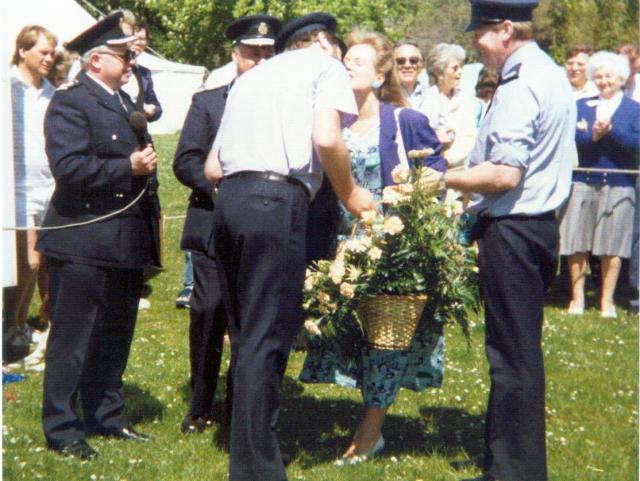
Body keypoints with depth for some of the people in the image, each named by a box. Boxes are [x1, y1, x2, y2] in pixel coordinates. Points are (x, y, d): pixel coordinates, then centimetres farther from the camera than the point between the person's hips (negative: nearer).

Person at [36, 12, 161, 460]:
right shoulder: (70, 102, -13)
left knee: (115, 336, 17)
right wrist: (129, 168, -21)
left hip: (126, 242, 9)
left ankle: (106, 416, 29)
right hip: (84, 242, -9)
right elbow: (68, 166, -24)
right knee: (71, 339, 2)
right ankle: (62, 428, 11)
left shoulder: (125, 102, 16)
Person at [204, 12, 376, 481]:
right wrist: (349, 193, 3)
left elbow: (212, 167, 23)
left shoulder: (252, 77, 28)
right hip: (276, 201, -7)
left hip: (230, 198, 7)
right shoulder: (326, 65, 9)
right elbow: (326, 138, -11)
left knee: (247, 335, 17)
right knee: (266, 337, -4)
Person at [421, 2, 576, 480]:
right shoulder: (554, 76, 13)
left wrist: (444, 179, -13)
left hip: (511, 230, -10)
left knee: (512, 356, -3)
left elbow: (505, 174, -24)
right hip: (540, 222, 10)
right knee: (520, 353, 16)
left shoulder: (520, 86, -18)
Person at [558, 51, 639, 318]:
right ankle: (577, 297, 11)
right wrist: (592, 135, -18)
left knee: (611, 247, 1)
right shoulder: (582, 106, 13)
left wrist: (610, 130, -17)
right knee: (577, 244, 1)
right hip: (582, 182, 2)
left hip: (618, 185, -2)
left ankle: (607, 300, 11)